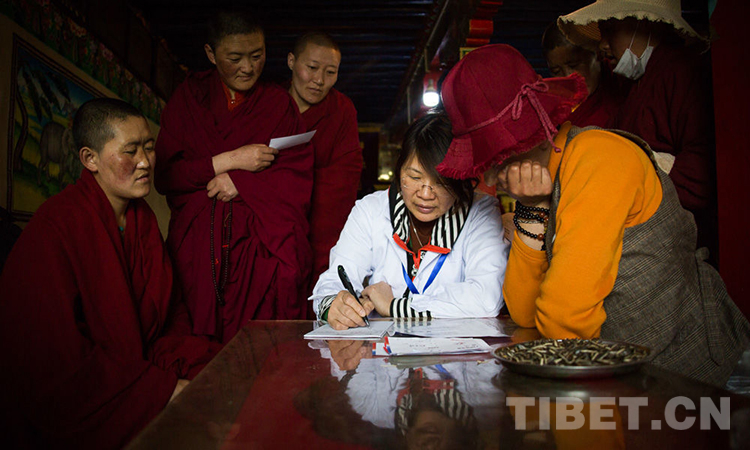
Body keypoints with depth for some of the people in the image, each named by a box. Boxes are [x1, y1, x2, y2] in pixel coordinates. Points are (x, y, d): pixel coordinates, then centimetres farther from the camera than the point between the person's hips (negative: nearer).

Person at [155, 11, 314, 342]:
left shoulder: (278, 102, 13)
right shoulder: (188, 98, 13)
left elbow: (299, 176, 2)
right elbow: (165, 175, 4)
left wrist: (240, 182, -10)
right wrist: (229, 160, -6)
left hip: (264, 243, 0)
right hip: (199, 246, 1)